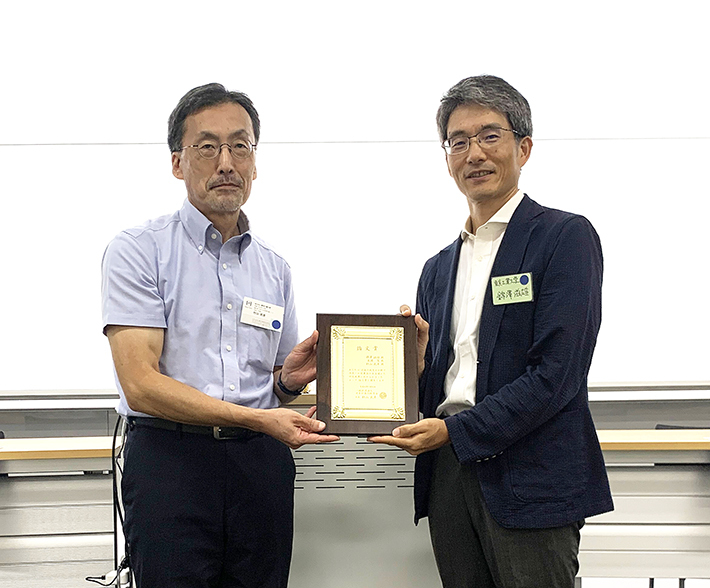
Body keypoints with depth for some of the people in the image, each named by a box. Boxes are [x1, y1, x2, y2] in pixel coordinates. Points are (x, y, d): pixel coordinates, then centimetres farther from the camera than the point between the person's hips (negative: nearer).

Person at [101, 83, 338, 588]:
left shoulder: (274, 267, 16)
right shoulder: (139, 250, -3)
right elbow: (141, 385, -13)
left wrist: (290, 379, -1)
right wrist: (259, 418, -20)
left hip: (261, 464, 5)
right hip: (170, 456, -4)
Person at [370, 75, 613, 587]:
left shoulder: (565, 237, -4)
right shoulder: (438, 268, 16)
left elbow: (556, 373, -13)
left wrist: (455, 432, -16)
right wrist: (412, 365, -4)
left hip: (528, 483, -6)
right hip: (451, 476, 6)